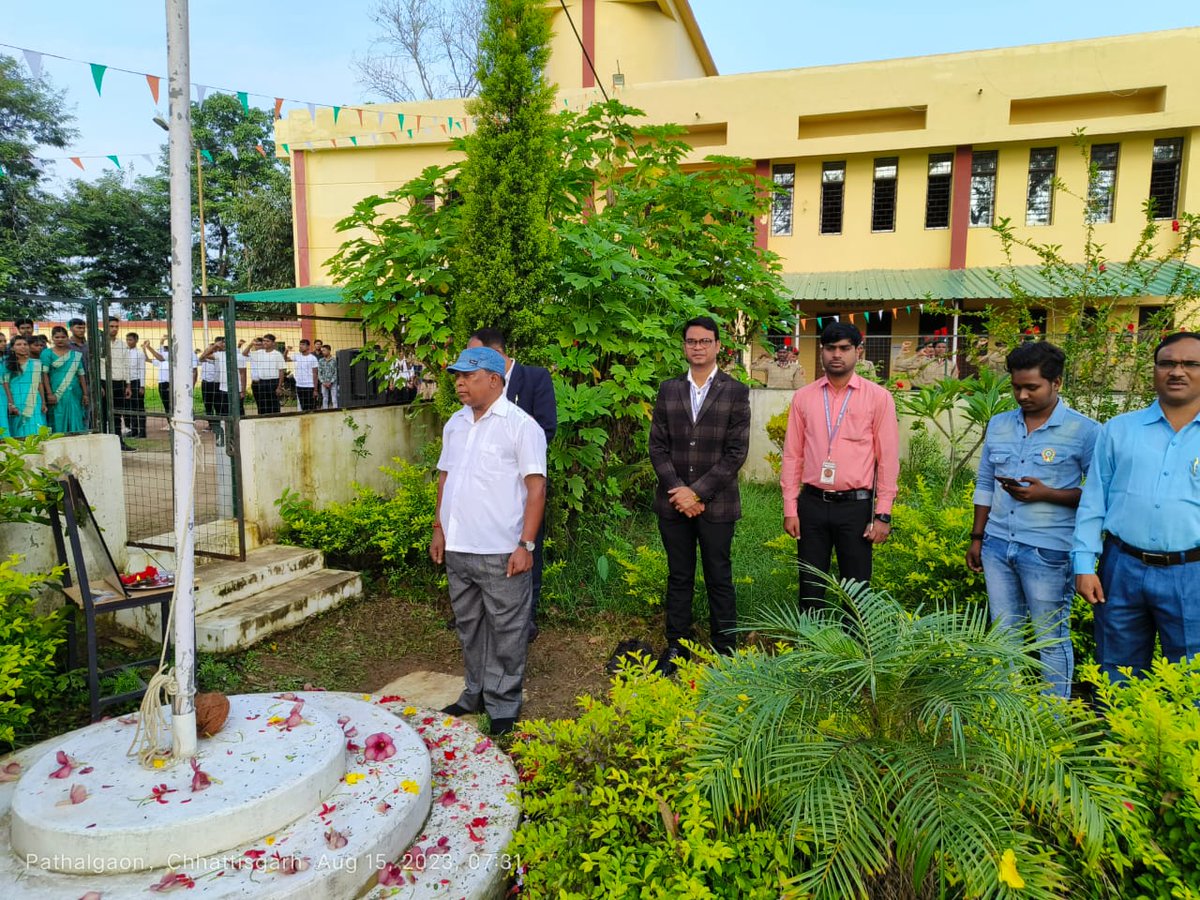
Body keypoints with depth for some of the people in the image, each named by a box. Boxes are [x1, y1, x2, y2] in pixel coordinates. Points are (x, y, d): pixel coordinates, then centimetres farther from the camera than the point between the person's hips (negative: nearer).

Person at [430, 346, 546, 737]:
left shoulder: (520, 425, -10)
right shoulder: (455, 423, 12)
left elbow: (536, 487, -13)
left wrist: (525, 545, -17)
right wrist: (439, 529, 14)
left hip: (501, 551, -6)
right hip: (457, 547, 7)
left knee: (506, 630, 5)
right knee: (469, 626, 18)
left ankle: (503, 705, 20)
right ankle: (475, 693, 35)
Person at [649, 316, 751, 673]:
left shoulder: (736, 392, -1)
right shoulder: (668, 390, 7)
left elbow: (737, 452, -7)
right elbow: (657, 445, 4)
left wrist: (698, 492, -13)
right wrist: (678, 490, -9)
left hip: (716, 504, -2)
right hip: (673, 502, 3)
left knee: (719, 579, 7)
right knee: (678, 577, 13)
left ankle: (725, 650, 20)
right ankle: (676, 645, 26)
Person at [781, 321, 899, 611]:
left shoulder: (878, 397, 0)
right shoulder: (803, 397, 5)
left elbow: (888, 459, -1)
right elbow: (792, 455, 6)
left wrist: (883, 514, -5)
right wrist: (790, 509, 2)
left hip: (856, 506, -2)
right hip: (812, 505, 2)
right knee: (810, 589, 10)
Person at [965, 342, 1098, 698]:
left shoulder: (1084, 431, -6)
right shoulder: (998, 425, 8)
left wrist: (1047, 494, -18)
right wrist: (977, 539, 13)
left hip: (1048, 551, -5)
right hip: (997, 546, 5)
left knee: (1051, 641, 6)